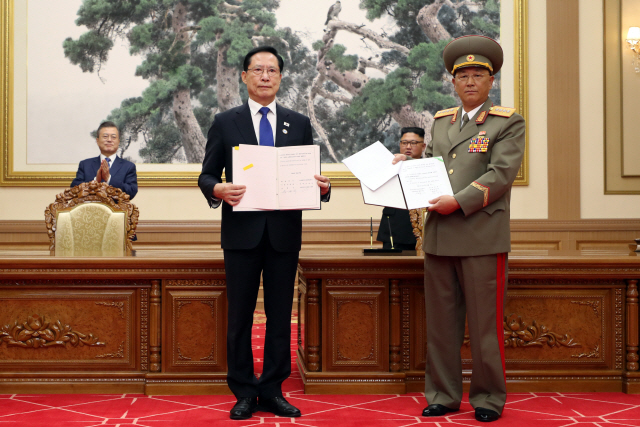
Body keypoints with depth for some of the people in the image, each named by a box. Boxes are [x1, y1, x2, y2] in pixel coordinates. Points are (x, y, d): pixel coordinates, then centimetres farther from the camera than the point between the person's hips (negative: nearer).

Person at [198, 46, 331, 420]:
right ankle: (244, 393, 13)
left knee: (281, 315, 6)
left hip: (284, 232, 2)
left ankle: (273, 391, 16)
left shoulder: (299, 124, 11)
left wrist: (323, 188, -11)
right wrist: (218, 189, -17)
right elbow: (206, 176, 5)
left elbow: (310, 176, 11)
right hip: (242, 232, -1)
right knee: (240, 315, 3)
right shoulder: (225, 123, 7)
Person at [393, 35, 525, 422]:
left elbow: (500, 174, -11)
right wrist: (407, 164, 5)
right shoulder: (440, 121, 17)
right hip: (439, 238, 5)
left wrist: (459, 201, -19)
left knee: (484, 323, 2)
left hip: (482, 238, -5)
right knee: (440, 322, 9)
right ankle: (444, 395, 20)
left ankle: (489, 398, 16)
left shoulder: (508, 122, 0)